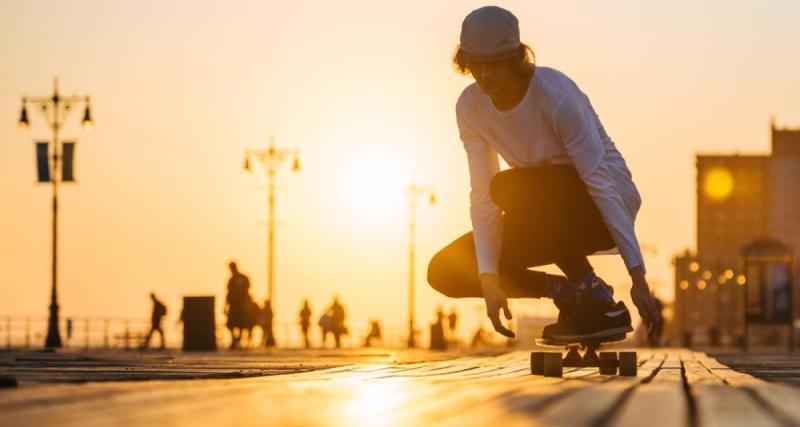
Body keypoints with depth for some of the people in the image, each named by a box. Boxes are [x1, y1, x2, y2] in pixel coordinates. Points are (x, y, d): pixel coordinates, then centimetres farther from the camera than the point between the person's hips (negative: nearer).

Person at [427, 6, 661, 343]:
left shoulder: (557, 97, -27)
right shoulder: (470, 107, -9)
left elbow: (601, 183, -28)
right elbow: (482, 194, -11)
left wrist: (638, 277, -30)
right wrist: (489, 280, -22)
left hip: (598, 207, -6)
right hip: (552, 217, 6)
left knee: (512, 187, -36)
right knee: (446, 271, -7)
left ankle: (600, 302, -24)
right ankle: (570, 292, 1)